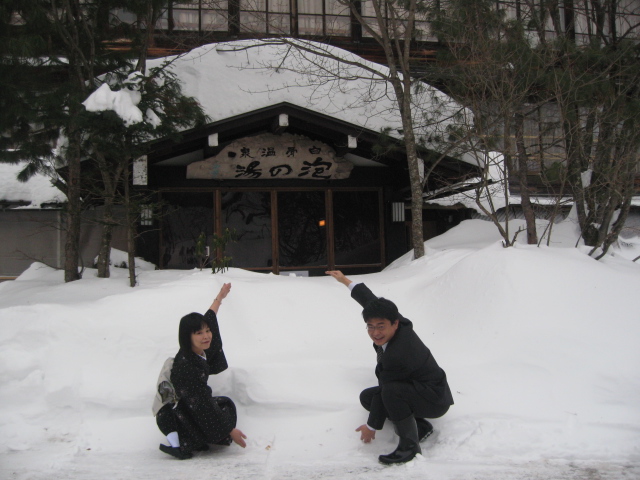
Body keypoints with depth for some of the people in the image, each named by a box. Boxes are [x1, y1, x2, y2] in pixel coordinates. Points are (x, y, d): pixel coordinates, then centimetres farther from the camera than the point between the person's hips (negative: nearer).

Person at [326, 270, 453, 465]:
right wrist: (346, 281, 18)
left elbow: (385, 389, -23)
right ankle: (419, 426, 9)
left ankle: (409, 445, -18)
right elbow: (372, 300, 6)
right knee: (367, 397, 6)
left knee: (391, 391, -36)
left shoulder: (396, 356, -34)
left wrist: (371, 426, -9)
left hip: (435, 400, -10)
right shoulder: (401, 323, -11)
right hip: (415, 390, 10)